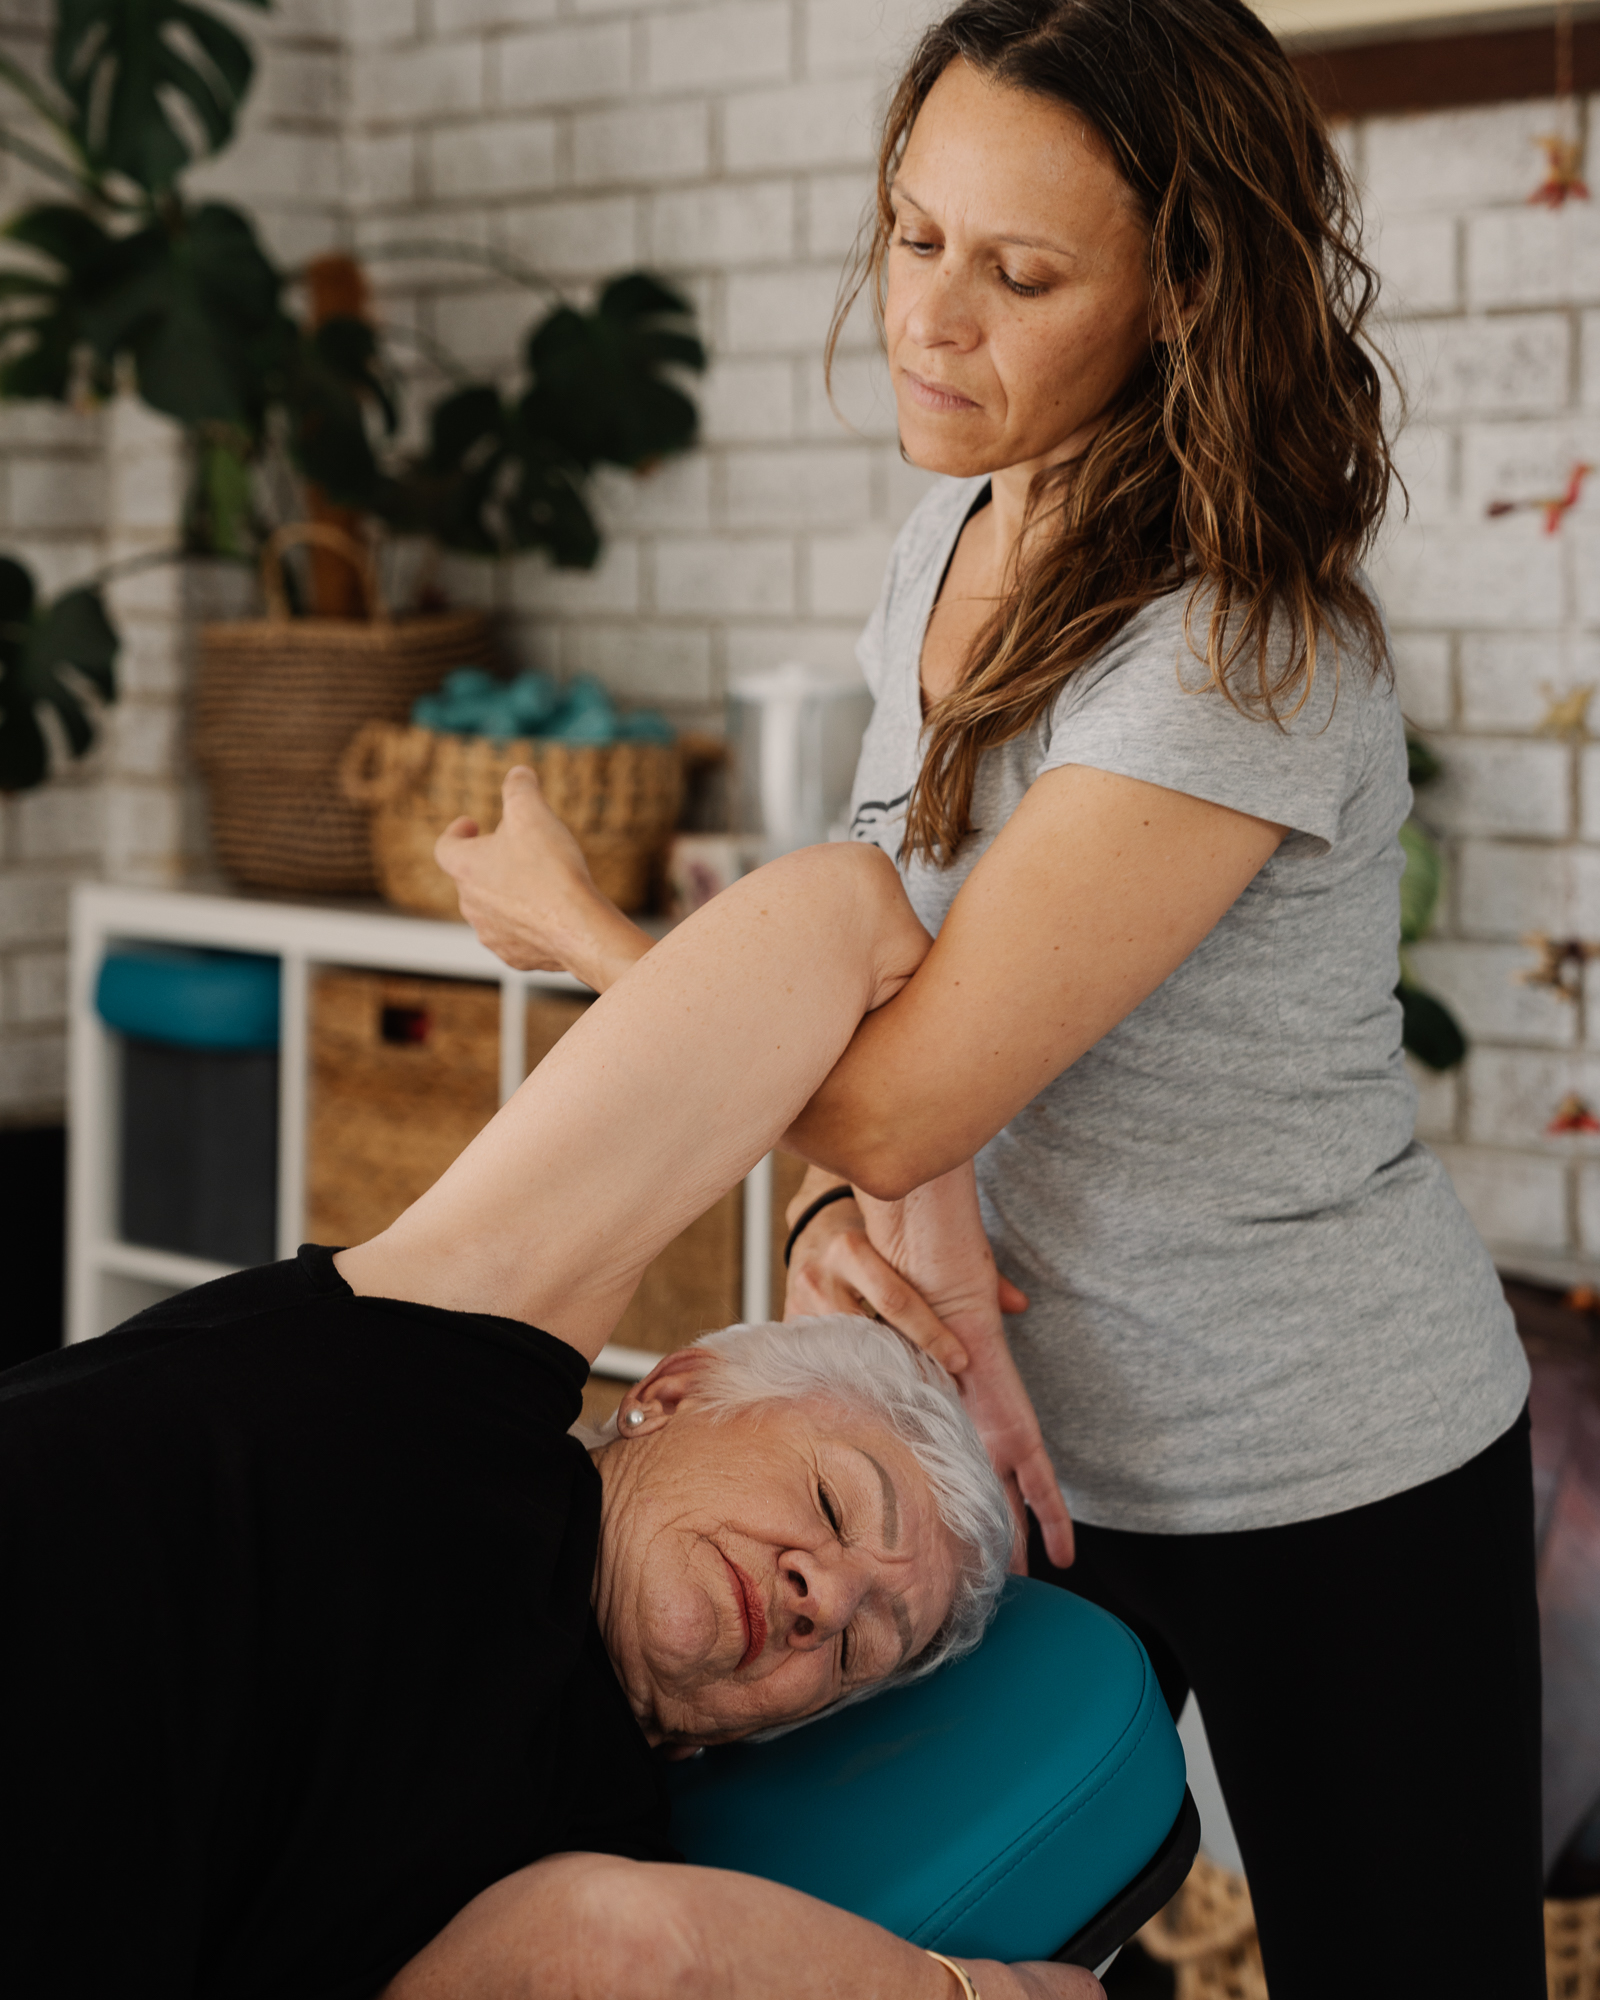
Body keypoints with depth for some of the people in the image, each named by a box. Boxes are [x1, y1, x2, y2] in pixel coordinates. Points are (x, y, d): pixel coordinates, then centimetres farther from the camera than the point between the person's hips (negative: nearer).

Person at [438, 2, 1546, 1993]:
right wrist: (831, 1213, -14)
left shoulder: (1243, 665, -27)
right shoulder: (949, 542, 1)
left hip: (1330, 1486, -7)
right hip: (1037, 1428, 7)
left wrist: (568, 921, -9)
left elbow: (907, 1094, -25)